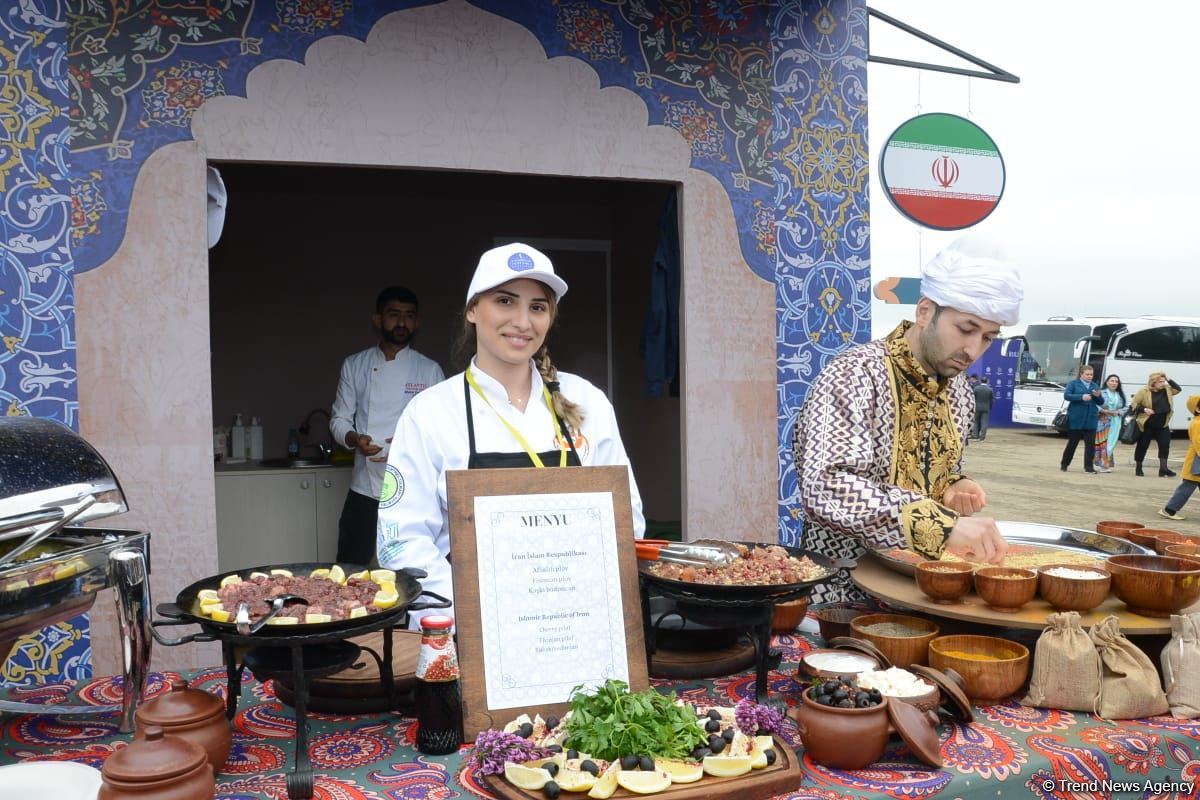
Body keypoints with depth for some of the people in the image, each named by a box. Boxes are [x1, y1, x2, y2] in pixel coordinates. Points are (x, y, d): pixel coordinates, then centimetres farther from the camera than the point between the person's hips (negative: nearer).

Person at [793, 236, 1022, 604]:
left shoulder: (959, 389, 8)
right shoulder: (856, 374, -16)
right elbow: (826, 489, -30)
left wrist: (953, 489, 0)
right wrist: (941, 524, -37)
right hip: (845, 592, -6)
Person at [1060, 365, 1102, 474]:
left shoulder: (1094, 385, 14)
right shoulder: (1073, 383, 2)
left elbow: (1101, 402, 13)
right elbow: (1066, 395, -14)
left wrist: (1098, 396, -10)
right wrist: (1081, 397, -25)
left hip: (1091, 419, 4)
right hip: (1076, 419, -4)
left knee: (1090, 443, -1)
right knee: (1073, 442, 5)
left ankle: (1089, 467, 4)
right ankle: (1064, 464, 19)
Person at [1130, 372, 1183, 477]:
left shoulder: (1167, 390, 6)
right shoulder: (1144, 391, -11)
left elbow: (1178, 389, 12)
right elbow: (1133, 404, -9)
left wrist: (1169, 380, 0)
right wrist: (1144, 409, -24)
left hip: (1163, 425, 5)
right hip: (1147, 425, -5)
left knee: (1165, 445, -4)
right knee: (1142, 446, 4)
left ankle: (1163, 468, -2)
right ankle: (1138, 468, 17)